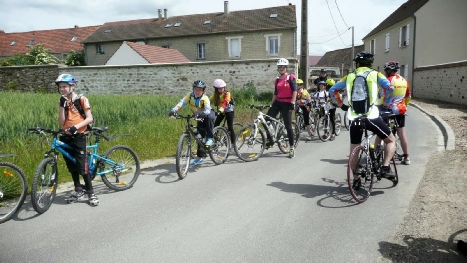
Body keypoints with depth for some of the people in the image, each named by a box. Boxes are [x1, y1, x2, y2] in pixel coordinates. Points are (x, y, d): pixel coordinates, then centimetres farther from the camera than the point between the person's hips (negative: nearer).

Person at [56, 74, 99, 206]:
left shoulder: (81, 99, -5)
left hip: (78, 137, -5)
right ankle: (78, 190, 27)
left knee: (82, 166, -7)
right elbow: (61, 122, -2)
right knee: (71, 165, 12)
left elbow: (89, 118, -11)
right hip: (66, 137, 6)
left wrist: (76, 126, -23)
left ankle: (91, 193, 4)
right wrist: (62, 106, -11)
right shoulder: (62, 102, 8)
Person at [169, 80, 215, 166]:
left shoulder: (205, 98, -28)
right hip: (199, 117, 4)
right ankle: (200, 157, 15)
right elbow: (182, 102, -33)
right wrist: (173, 110, -51)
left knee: (209, 117, -41)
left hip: (208, 115, -4)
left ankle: (209, 138, -27)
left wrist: (202, 114, -67)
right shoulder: (190, 95, -19)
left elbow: (207, 109, -44)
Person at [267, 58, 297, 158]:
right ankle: (270, 140, 12)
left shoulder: (290, 77, -3)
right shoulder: (277, 80, 12)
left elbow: (295, 90, -10)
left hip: (286, 104, -6)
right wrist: (271, 104, 11)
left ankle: (292, 148, 5)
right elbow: (275, 93, 15)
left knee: (288, 126, -4)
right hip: (278, 102, 6)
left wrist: (292, 103, -18)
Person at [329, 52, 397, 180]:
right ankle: (385, 168, 0)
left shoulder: (349, 76, 13)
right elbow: (389, 87, -8)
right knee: (391, 140, 16)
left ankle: (356, 179, 18)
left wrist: (340, 103, 25)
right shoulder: (375, 74, 7)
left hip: (354, 118, 3)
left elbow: (332, 90, 14)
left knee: (354, 148, 16)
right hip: (371, 116, -2)